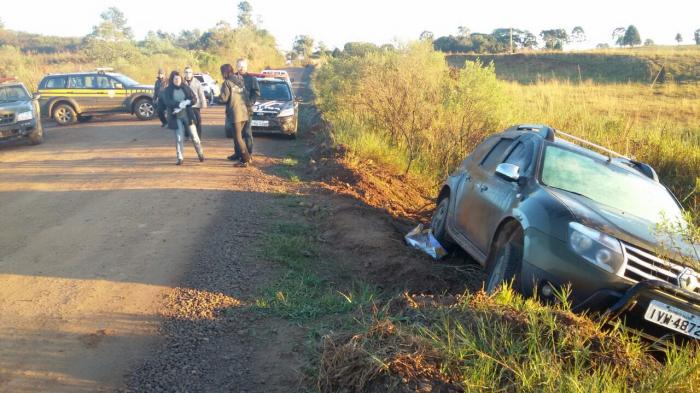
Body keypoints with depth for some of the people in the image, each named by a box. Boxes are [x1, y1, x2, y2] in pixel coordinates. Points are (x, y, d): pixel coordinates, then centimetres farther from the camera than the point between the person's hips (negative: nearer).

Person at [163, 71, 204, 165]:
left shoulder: (186, 87, 5)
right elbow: (168, 102, -12)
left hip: (187, 115, 1)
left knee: (194, 135, 3)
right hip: (176, 117, -1)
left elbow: (194, 99, -2)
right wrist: (180, 104, -23)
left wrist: (184, 105, -15)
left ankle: (200, 154, 20)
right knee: (179, 138, 0)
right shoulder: (167, 90, 1)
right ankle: (180, 158, 9)